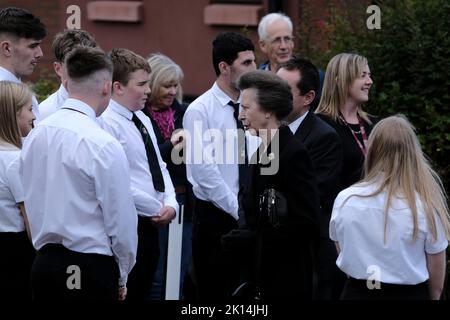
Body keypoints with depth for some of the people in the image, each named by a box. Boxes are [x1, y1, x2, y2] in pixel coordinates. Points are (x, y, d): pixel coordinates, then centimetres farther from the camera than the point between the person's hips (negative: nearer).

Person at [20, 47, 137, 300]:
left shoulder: (36, 135, 4)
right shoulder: (104, 146, -16)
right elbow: (121, 220, -11)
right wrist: (121, 277, 3)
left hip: (44, 263, 7)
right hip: (91, 270, -7)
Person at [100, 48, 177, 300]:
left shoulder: (142, 119, 14)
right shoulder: (107, 123, -16)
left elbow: (159, 166, 19)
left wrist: (171, 204, 1)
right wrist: (158, 210, -14)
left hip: (151, 223, 9)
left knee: (144, 291, 13)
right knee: (127, 294, -5)